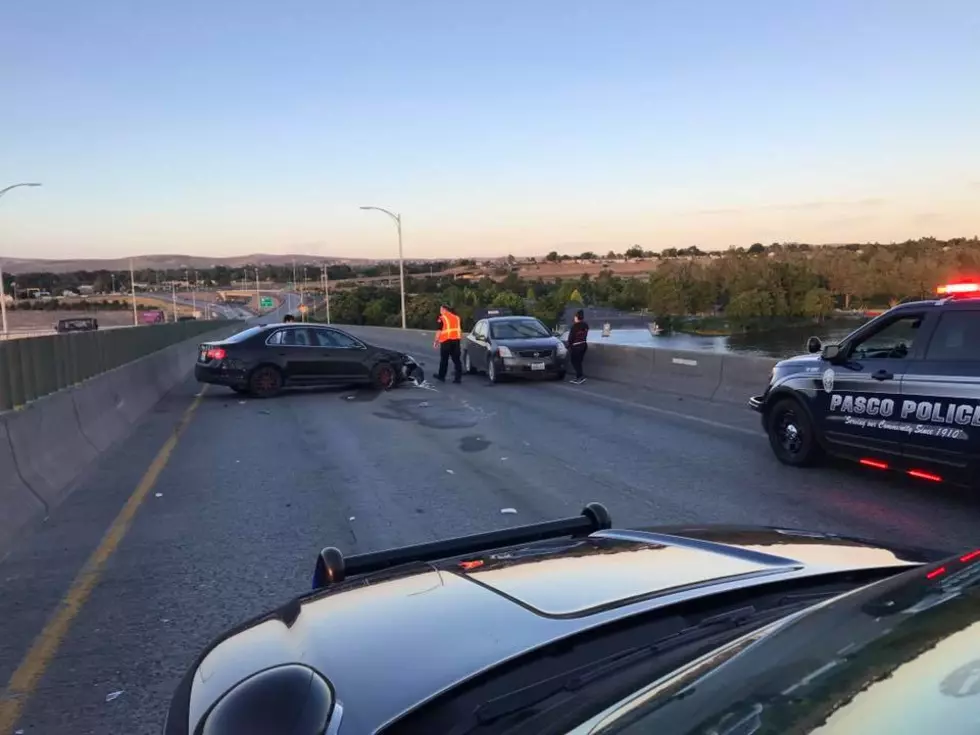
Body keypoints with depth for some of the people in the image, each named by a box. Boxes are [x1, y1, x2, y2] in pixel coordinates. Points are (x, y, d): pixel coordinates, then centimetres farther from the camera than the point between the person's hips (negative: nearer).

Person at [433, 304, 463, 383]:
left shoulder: (442, 318, -4)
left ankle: (441, 376, 19)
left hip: (446, 341, -5)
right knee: (456, 359, 5)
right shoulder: (457, 317, 15)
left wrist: (436, 341, 1)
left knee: (444, 359, 8)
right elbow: (460, 330, 19)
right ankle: (458, 378, 0)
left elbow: (439, 331, -7)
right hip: (456, 340, 5)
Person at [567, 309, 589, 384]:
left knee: (575, 362, 0)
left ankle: (581, 376, -13)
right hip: (584, 345, 7)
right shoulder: (585, 325, 4)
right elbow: (585, 335, 8)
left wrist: (569, 345, -2)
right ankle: (578, 378, 17)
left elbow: (571, 337, -13)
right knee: (578, 362, 15)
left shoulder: (575, 326, -17)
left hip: (575, 346, -7)